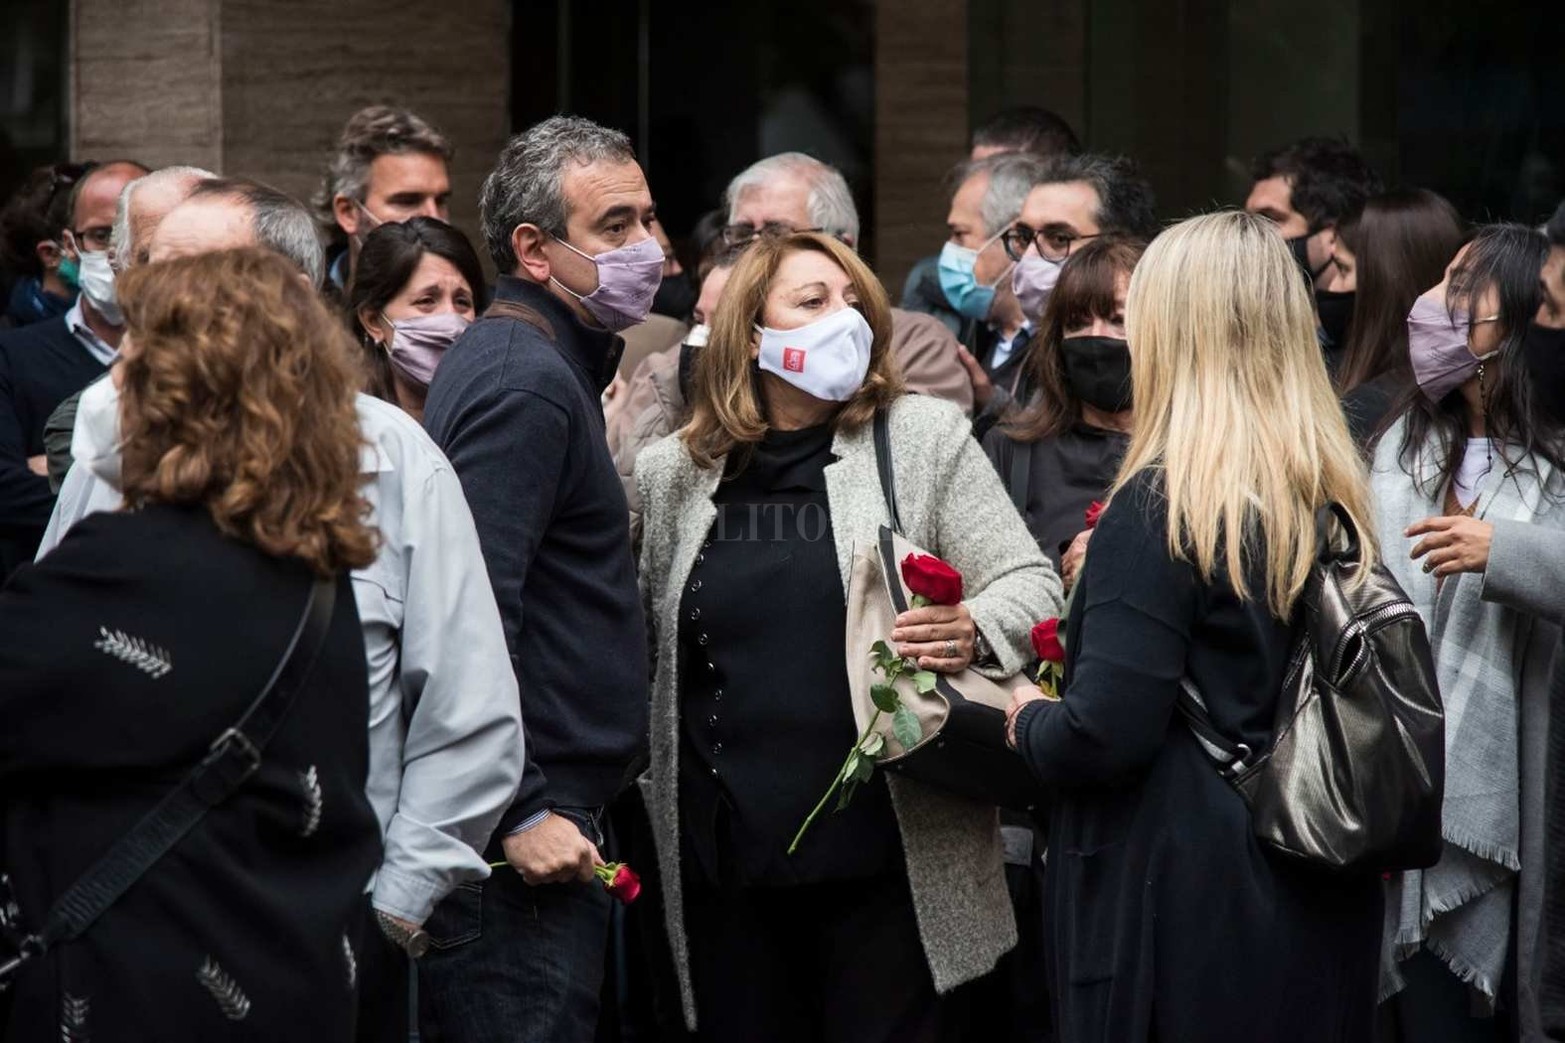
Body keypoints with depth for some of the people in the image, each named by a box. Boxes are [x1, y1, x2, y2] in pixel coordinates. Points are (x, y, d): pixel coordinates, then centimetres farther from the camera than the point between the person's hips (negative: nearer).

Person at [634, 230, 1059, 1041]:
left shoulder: (924, 438, 3)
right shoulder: (669, 473, 8)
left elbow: (1031, 584, -1)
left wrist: (973, 632, -21)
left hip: (889, 853, -2)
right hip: (727, 859, 2)